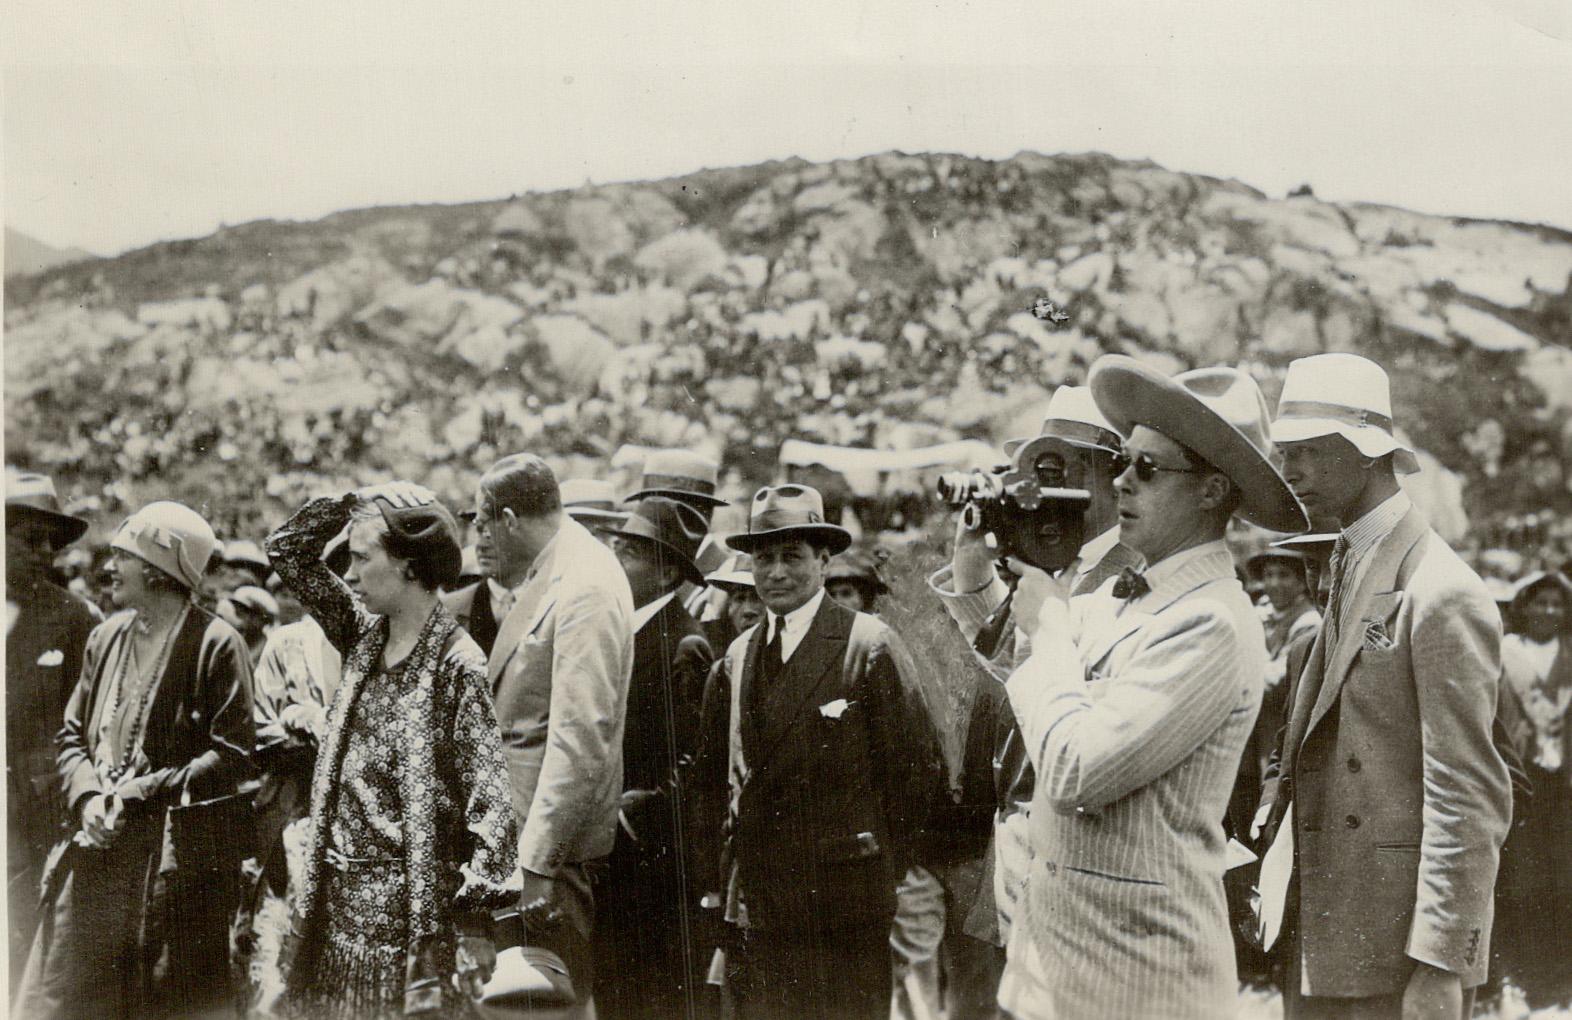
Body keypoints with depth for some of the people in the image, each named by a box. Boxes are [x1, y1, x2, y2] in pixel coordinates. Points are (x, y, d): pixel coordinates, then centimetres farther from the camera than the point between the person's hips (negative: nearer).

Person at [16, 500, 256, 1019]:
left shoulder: (216, 644, -8)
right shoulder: (107, 636, 12)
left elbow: (233, 755, -11)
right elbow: (72, 736, 16)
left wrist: (138, 793, -13)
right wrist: (87, 797, -4)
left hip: (178, 857, -6)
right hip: (101, 849, 6)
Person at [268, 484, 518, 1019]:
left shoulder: (458, 664, -11)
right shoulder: (364, 637, 10)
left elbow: (489, 798, -15)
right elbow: (287, 549, 18)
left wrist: (475, 920, -19)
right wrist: (354, 502, 5)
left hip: (407, 902, -7)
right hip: (336, 893, 7)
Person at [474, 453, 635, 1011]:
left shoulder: (584, 589, -17)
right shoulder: (544, 576, 13)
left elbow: (580, 741, -23)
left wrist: (540, 864, -24)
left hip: (553, 838, -10)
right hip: (517, 829, 10)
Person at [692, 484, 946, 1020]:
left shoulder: (870, 645, -6)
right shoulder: (736, 658, 11)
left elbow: (919, 770, -5)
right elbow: (712, 778, 16)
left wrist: (874, 870, 0)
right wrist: (714, 880, 9)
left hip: (842, 910, -5)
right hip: (751, 909, 5)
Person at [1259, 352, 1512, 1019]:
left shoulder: (1443, 598, -14)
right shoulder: (1351, 573, 15)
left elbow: (1470, 800, -17)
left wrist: (1440, 966, -19)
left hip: (1398, 944, -8)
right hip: (1320, 927, 8)